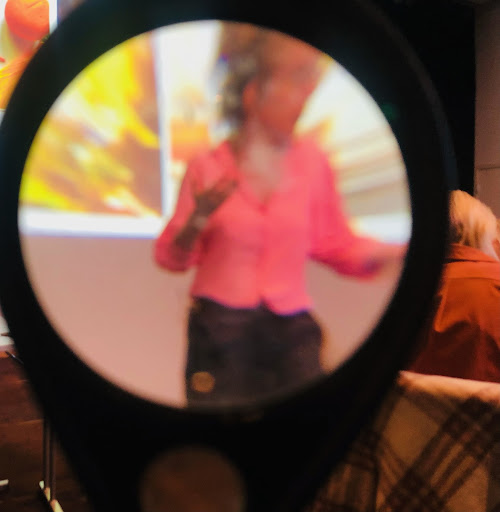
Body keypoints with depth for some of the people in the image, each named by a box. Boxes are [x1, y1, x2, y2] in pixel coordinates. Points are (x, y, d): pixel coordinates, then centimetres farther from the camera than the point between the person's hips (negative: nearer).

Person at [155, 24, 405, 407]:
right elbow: (171, 258, 2)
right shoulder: (207, 169, -3)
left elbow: (337, 245, 8)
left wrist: (404, 251, -4)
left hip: (291, 331, 2)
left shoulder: (312, 163, 1)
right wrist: (198, 220, -16)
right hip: (219, 332, -1)